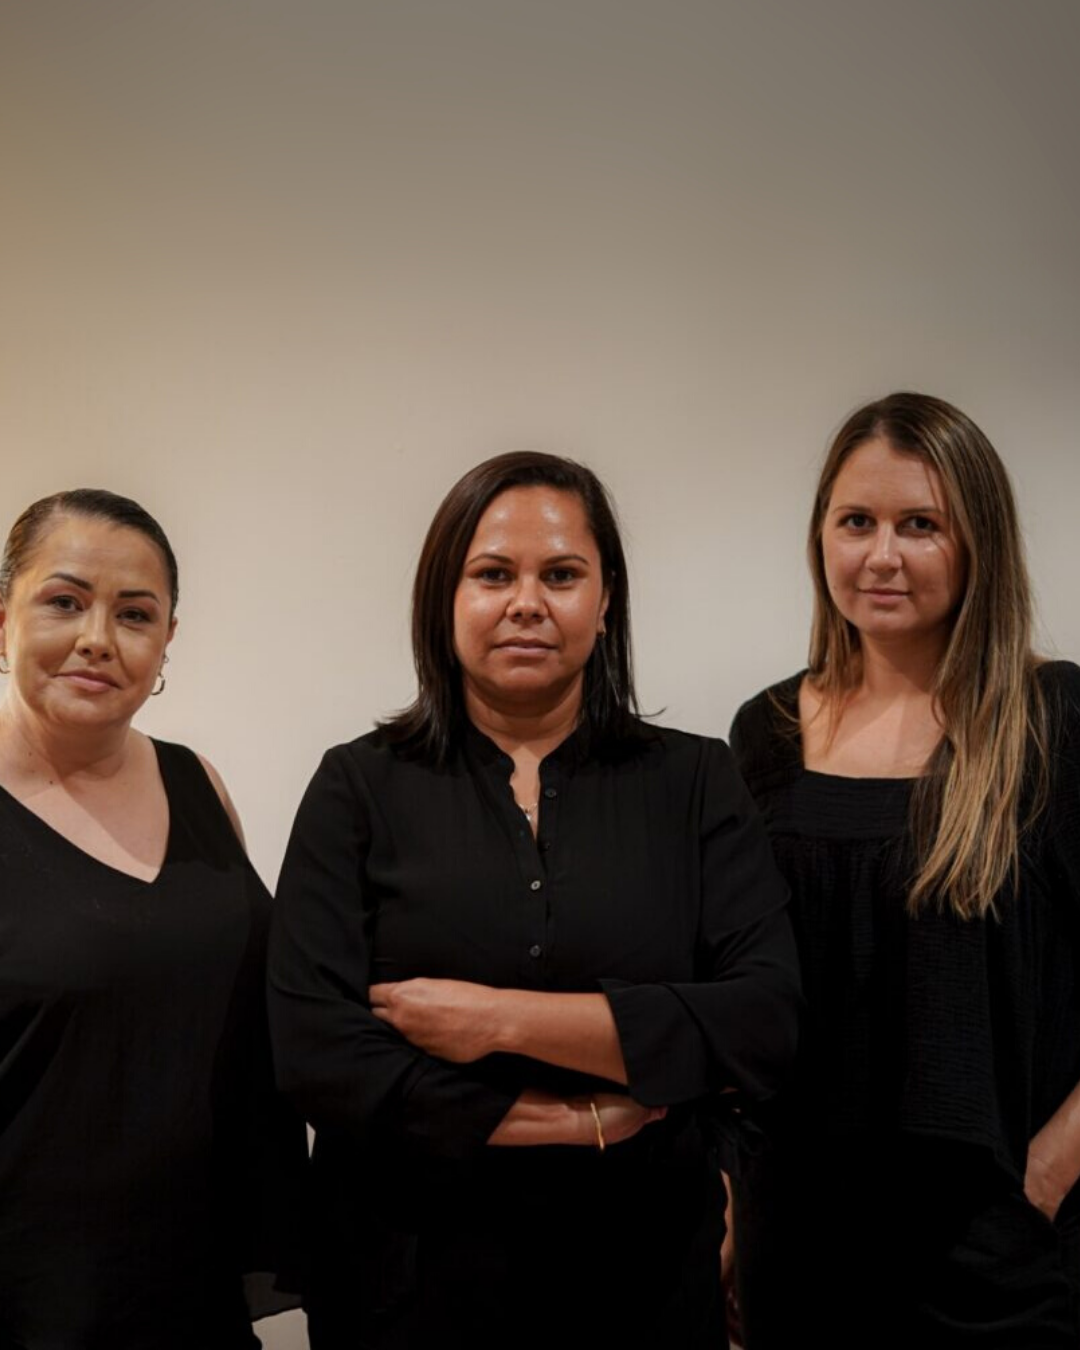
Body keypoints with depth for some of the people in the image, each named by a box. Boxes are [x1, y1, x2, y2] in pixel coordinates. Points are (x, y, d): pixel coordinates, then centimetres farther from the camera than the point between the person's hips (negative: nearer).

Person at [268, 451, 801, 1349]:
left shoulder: (697, 783, -2)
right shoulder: (361, 789, -4)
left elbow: (764, 1028, -12)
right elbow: (317, 1054, -12)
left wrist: (505, 1019, -18)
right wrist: (590, 1120, -13)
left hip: (645, 1275, 1)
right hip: (408, 1275, 0)